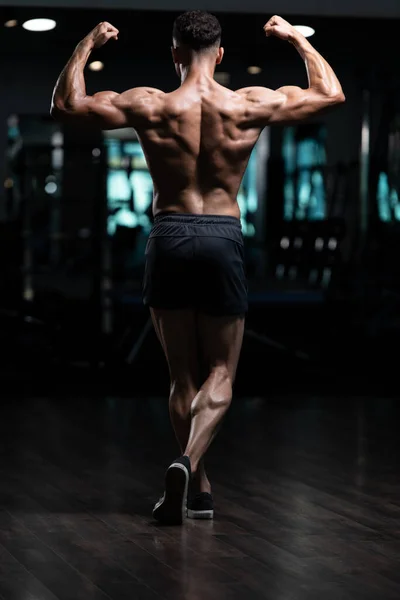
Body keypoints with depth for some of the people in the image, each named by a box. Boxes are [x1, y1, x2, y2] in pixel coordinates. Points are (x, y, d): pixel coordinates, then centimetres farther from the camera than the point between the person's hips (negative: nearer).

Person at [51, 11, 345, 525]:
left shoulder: (149, 107, -6)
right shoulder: (252, 106, -4)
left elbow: (65, 104, 2)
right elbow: (331, 93, 11)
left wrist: (87, 45, 12)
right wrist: (296, 38, 22)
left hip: (169, 238, 1)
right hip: (223, 238, -1)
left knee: (183, 375, 13)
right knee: (220, 372, 7)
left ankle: (199, 490, 18)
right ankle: (189, 461, -19)